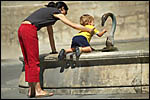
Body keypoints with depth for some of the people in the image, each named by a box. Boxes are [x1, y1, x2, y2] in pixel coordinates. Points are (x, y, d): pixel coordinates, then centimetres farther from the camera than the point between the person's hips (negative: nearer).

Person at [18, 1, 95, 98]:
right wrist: (90, 30, 24)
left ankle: (31, 90, 11)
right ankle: (38, 90, -3)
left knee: (28, 62, 9)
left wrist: (54, 50, 39)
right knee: (34, 61, -6)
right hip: (29, 30, -9)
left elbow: (50, 31, 35)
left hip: (21, 29, 9)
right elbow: (74, 25, 11)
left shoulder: (48, 11, 30)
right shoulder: (57, 12, 7)